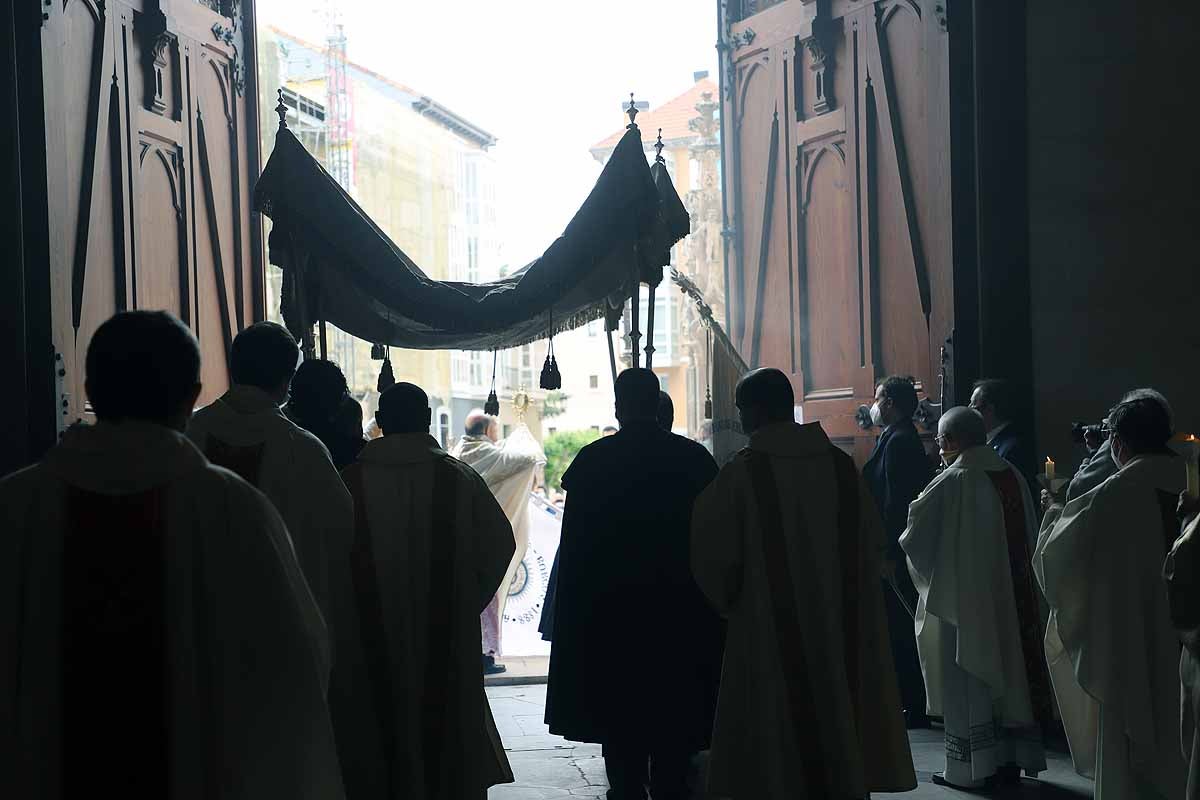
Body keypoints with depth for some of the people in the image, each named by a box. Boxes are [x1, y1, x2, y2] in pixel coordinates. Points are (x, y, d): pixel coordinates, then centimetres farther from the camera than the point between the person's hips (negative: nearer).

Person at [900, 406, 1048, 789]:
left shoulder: (952, 481, -17)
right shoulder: (1011, 475, 1)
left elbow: (915, 535, -9)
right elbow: (1029, 537, 10)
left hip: (963, 596, -6)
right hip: (1012, 598, 6)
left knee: (967, 681, 2)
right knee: (1008, 671, 14)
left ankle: (969, 767, 6)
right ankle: (1012, 756, 20)